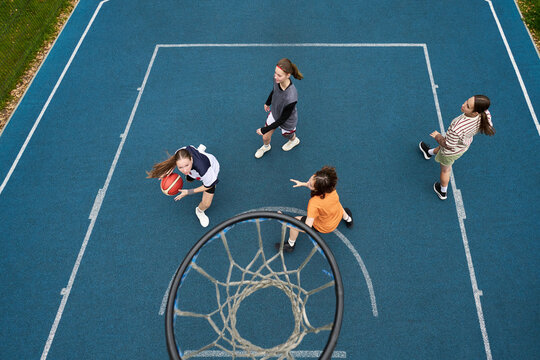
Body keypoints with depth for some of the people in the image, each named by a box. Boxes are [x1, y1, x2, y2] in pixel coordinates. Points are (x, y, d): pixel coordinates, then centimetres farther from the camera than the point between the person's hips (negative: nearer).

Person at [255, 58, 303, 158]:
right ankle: (266, 147, 59)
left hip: (287, 121, -5)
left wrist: (264, 130, -26)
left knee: (288, 135, 30)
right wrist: (268, 103, 20)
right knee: (265, 138, 21)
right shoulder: (277, 79, -27)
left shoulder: (291, 97, -47)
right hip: (274, 113, 5)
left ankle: (294, 140, 70)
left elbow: (283, 119, -32)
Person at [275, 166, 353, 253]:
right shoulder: (331, 186, -28)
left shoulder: (314, 203, -43)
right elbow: (320, 187, -1)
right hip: (338, 217, 6)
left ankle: (290, 245, 28)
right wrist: (303, 184, -2)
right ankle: (347, 218, 62)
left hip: (324, 228, -5)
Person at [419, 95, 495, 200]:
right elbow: (489, 126, -7)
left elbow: (448, 145, -31)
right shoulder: (485, 114, -30)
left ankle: (443, 192, 54)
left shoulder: (457, 128, -50)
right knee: (441, 147, 38)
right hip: (465, 144, 6)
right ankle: (429, 153, 74)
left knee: (445, 169, 25)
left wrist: (437, 136, -13)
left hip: (451, 152, -6)